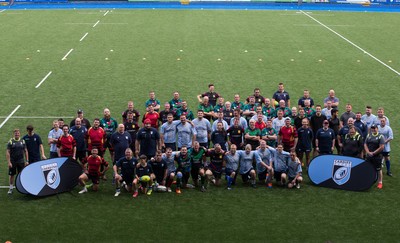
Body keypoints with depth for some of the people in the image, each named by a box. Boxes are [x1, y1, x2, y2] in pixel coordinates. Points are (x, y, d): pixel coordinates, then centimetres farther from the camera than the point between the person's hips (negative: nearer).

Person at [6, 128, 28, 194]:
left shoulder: (23, 141, 4)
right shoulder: (10, 141, -5)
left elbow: (25, 151, 8)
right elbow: (7, 152, -7)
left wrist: (27, 161, 2)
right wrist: (9, 162, -14)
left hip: (21, 161, 2)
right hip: (12, 161, -2)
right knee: (11, 175, 5)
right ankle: (11, 188, 17)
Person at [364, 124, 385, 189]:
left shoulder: (380, 136, -7)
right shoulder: (368, 135, 10)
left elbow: (382, 147, -14)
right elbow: (365, 144, 8)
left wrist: (373, 153, -12)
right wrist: (368, 152, -7)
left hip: (377, 156, -5)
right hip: (369, 156, 5)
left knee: (378, 169, 1)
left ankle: (380, 182, 12)